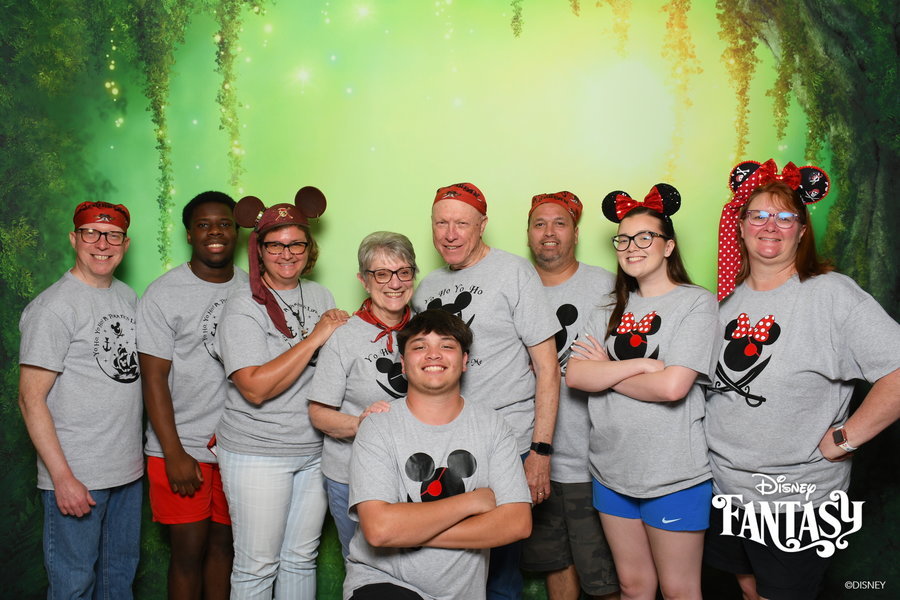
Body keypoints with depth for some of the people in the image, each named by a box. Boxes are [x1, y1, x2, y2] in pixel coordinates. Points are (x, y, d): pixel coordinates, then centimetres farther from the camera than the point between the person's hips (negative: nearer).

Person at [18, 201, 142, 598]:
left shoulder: (127, 297, 9)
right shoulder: (53, 307, -13)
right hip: (76, 478, -7)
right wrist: (63, 477, -19)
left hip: (128, 471, 7)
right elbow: (31, 399, -15)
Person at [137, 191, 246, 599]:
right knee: (189, 551, 5)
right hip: (182, 450, -3)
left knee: (224, 543, 13)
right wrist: (174, 454, -12)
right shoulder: (163, 295, -6)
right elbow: (154, 379, -8)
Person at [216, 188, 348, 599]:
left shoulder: (320, 296, 7)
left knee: (302, 558, 15)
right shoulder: (244, 304, -10)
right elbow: (256, 388, -21)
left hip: (315, 449, 5)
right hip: (257, 453, -5)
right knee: (257, 566, 5)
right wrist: (315, 337, -20)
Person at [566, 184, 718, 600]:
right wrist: (641, 364, -15)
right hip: (612, 470, 5)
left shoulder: (697, 302, -7)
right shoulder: (610, 311, 10)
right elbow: (575, 375, -4)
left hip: (674, 474, -5)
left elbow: (672, 386, -19)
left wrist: (606, 372, -8)